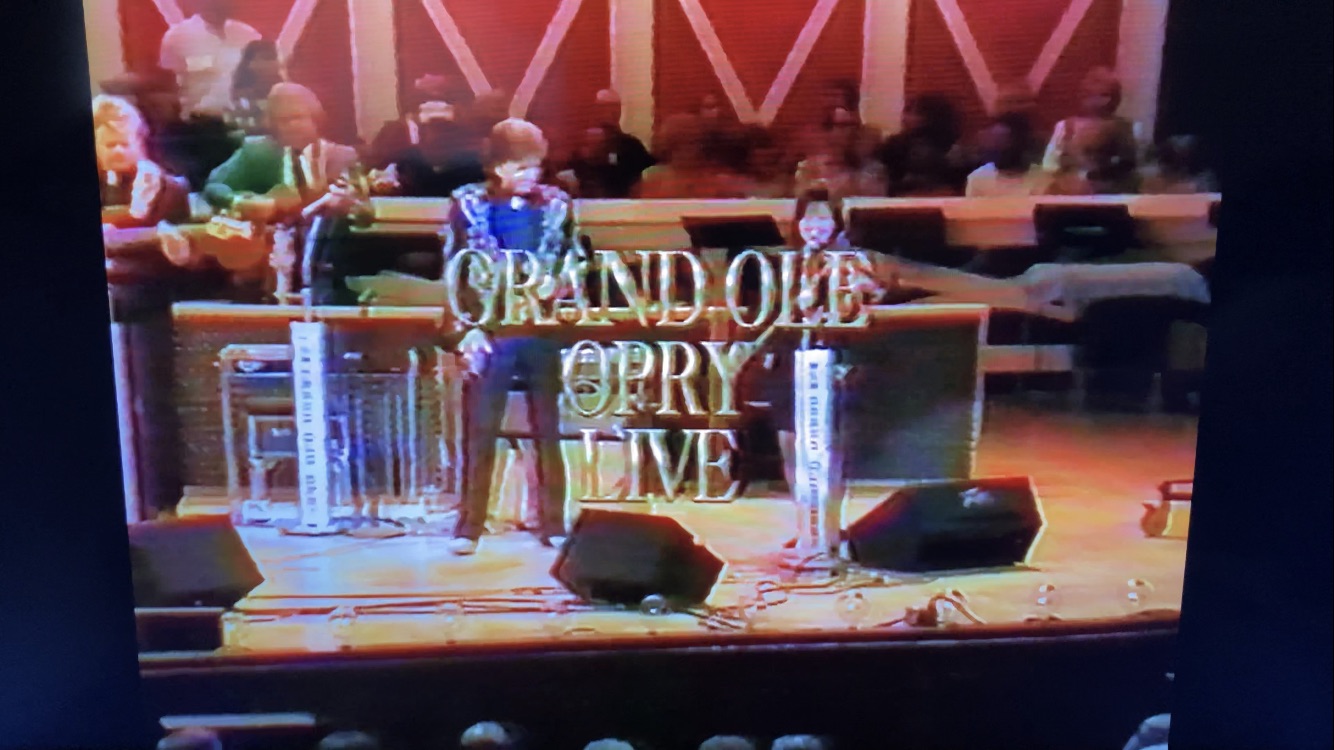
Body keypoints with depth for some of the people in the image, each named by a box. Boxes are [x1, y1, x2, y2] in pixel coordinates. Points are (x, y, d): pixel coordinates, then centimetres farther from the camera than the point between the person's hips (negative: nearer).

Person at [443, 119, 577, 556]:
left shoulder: (556, 205, 6)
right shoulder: (470, 205, 1)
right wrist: (469, 328, -9)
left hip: (543, 330, 2)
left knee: (548, 429, 7)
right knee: (481, 430, 2)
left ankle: (553, 524, 16)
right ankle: (470, 526, 10)